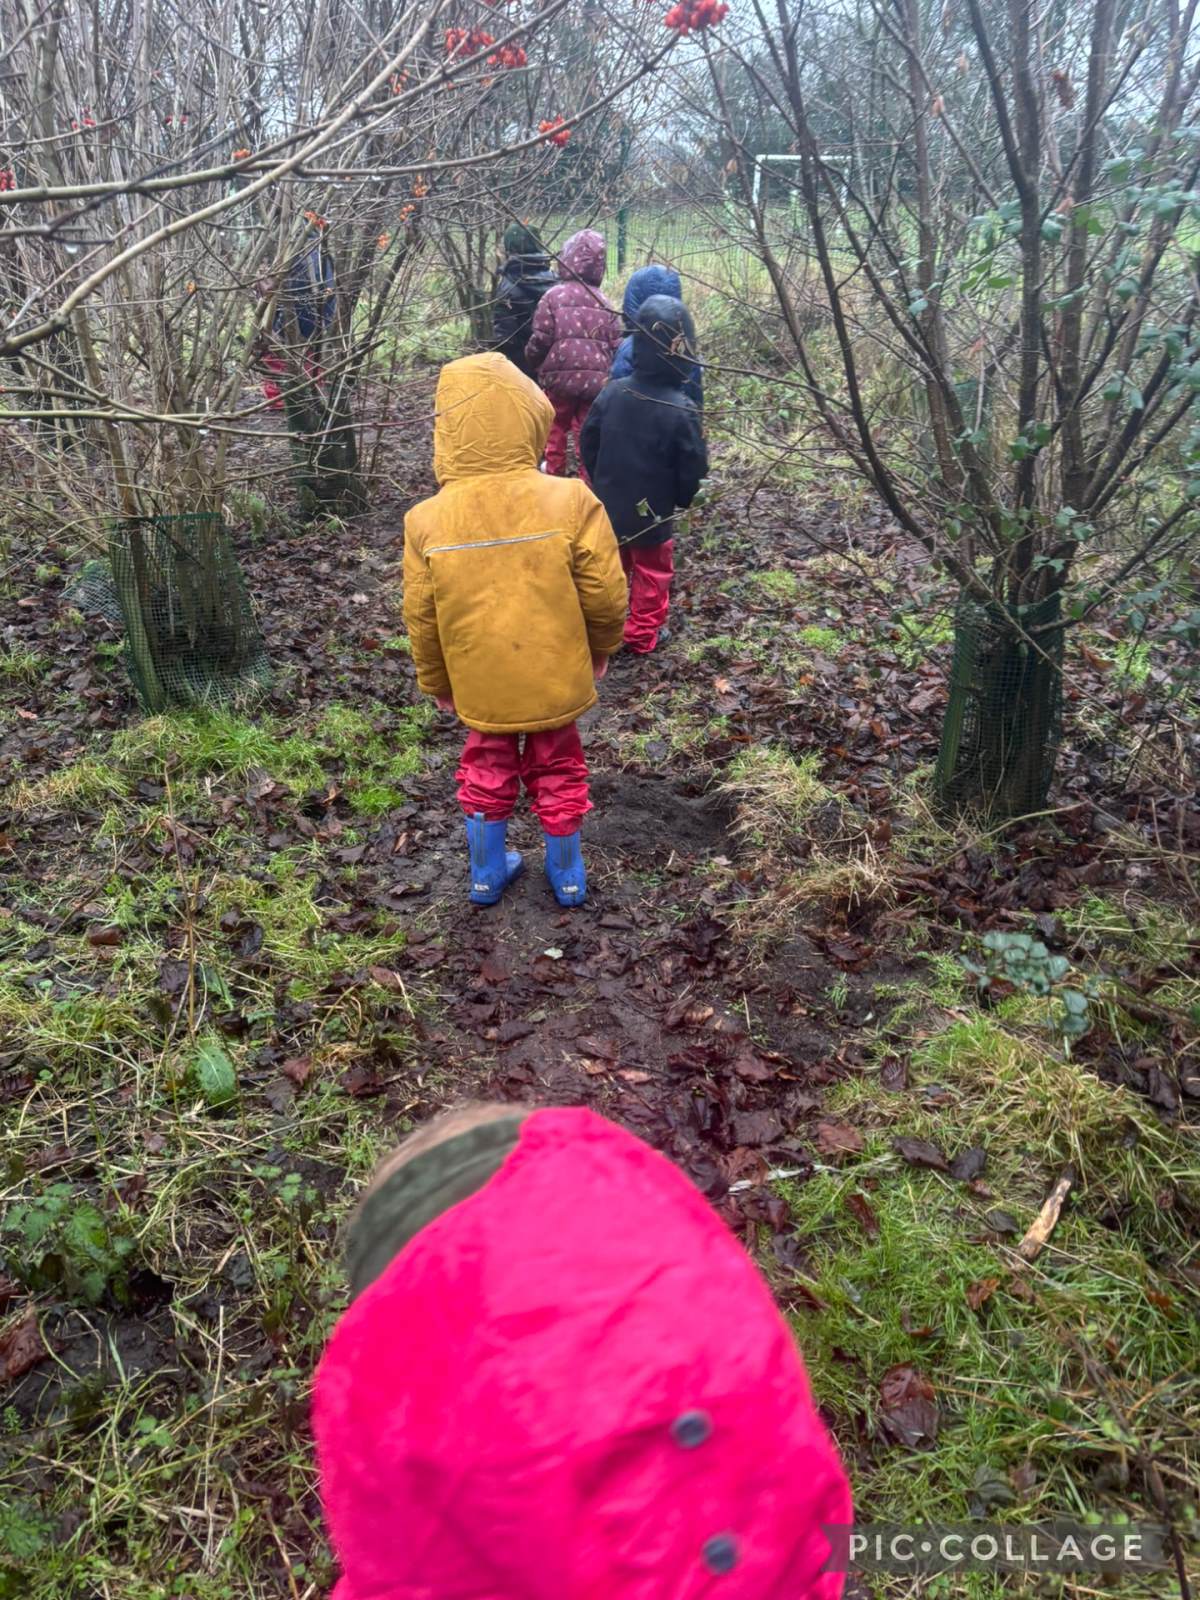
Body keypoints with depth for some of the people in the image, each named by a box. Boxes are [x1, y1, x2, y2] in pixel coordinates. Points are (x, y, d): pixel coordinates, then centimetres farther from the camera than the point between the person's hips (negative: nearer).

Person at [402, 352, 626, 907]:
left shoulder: (427, 520, -14)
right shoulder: (570, 502, -20)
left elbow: (422, 618, -5)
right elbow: (604, 594, -12)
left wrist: (436, 681, 12)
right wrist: (602, 646, 8)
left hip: (479, 685, 1)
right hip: (555, 679, -1)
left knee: (487, 769, 23)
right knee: (557, 771, 20)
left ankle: (487, 873, 37)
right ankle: (567, 877, 35)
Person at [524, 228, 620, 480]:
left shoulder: (553, 296, -6)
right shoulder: (604, 303, 5)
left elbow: (540, 340, -8)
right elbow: (616, 346, 4)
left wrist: (532, 362, 12)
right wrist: (607, 375, 18)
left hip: (559, 377, -2)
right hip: (596, 381, 2)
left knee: (555, 430, 14)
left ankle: (554, 478, 18)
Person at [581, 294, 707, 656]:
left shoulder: (613, 392, -12)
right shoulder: (681, 411, -24)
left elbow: (588, 446, 0)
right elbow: (692, 469, -15)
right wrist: (681, 500, 6)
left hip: (608, 505, 4)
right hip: (652, 513, -4)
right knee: (652, 573, 14)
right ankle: (643, 635, 23)